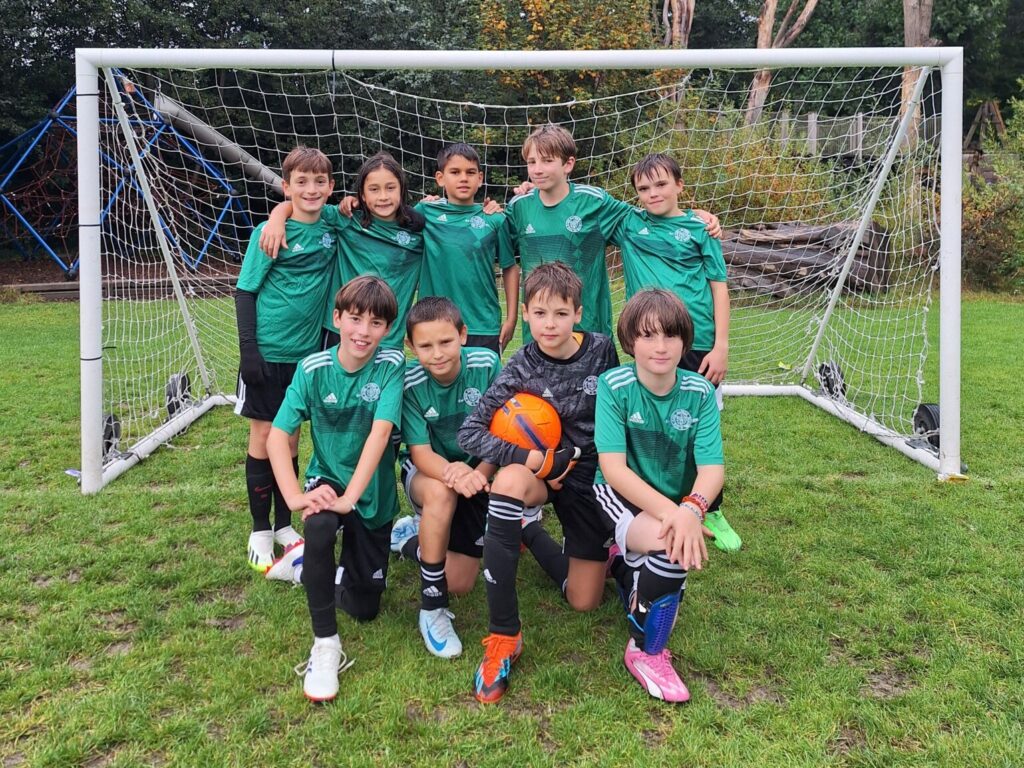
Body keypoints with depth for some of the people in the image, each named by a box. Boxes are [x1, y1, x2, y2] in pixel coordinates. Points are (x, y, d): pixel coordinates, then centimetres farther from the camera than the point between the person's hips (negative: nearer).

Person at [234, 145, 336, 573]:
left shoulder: (332, 228, 2)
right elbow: (245, 291, -7)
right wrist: (248, 349, -13)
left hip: (307, 350, 4)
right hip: (267, 352, -4)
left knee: (290, 437, 12)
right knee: (263, 436, 4)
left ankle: (284, 525, 25)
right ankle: (260, 531, 17)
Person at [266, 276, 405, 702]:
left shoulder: (391, 365, -17)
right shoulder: (313, 368, -14)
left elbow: (381, 432, -27)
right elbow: (277, 435, -18)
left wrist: (350, 497, -35)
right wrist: (294, 495, -31)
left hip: (373, 492, 1)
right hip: (327, 479, 0)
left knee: (364, 607, 5)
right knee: (319, 525, -37)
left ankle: (348, 564, 40)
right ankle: (325, 645, -21)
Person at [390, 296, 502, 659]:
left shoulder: (487, 364, -20)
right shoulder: (409, 382, -23)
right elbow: (420, 452, -24)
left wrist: (478, 473, -36)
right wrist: (452, 473, -47)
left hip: (476, 474, 2)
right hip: (427, 471, -2)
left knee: (460, 584, 0)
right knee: (441, 493, -40)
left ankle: (409, 538, 32)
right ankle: (432, 609, -23)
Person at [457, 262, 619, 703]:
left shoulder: (601, 350, -8)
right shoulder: (521, 369, -13)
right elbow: (469, 432, -18)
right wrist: (530, 459, -27)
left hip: (594, 474, 2)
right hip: (543, 471, -2)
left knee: (584, 602, 1)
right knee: (510, 480, -41)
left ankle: (528, 534, 30)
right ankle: (504, 636, -31)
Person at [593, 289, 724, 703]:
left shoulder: (699, 392, -9)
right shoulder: (614, 385, -17)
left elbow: (712, 468, -16)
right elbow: (613, 468, -23)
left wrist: (690, 508, -38)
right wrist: (669, 511, -37)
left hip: (675, 504, 5)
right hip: (618, 495, -5)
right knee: (671, 544, -30)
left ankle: (623, 557, 20)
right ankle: (646, 652, -8)